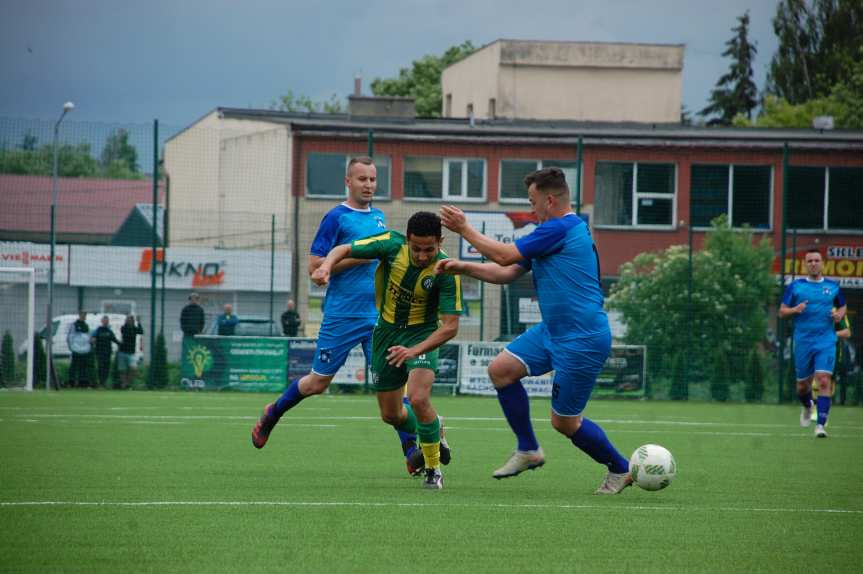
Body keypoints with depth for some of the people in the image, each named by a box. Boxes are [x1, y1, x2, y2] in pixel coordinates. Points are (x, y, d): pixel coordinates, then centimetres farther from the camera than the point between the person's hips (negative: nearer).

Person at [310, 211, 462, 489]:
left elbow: (450, 326, -28)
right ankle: (428, 430, 45)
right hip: (387, 330, 4)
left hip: (423, 334, -4)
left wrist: (414, 351, -40)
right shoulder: (392, 244, -19)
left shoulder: (446, 271, -26)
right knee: (391, 415, 10)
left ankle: (433, 470, -9)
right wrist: (326, 266, -31)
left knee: (418, 399, -28)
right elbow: (345, 249, -8)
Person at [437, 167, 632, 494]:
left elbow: (505, 256, -16)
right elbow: (507, 273, 18)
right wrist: (462, 268, 9)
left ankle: (620, 469, 20)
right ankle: (528, 450, 11)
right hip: (552, 332, 10)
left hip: (582, 341, -10)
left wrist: (464, 229, -6)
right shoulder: (555, 232, 14)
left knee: (564, 422, 0)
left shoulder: (561, 229, -18)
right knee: (501, 369, 1)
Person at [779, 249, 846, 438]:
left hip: (826, 342, -1)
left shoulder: (833, 287, 7)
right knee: (803, 385, 9)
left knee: (824, 381, -16)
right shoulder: (795, 286, 3)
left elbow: (842, 307, 21)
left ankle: (821, 425, -16)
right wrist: (795, 310, -17)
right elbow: (782, 312, 3)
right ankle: (807, 406, 44)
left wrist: (839, 314, -2)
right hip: (803, 342, 1)